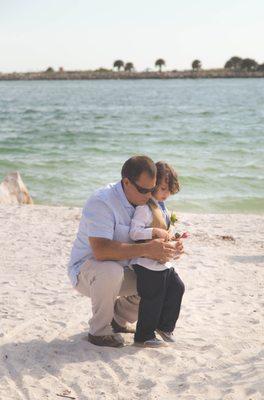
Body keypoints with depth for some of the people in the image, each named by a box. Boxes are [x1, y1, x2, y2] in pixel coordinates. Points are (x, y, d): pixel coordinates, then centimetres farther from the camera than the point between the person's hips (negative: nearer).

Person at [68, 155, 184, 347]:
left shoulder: (144, 201, -1)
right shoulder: (102, 202, -27)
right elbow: (101, 250, -39)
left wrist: (166, 248, -20)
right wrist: (146, 249, -40)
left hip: (121, 270, 7)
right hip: (86, 268, -7)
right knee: (111, 272, -38)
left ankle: (117, 319, 16)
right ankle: (99, 331, -16)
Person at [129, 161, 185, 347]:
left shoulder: (162, 207, 14)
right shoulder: (144, 208, -17)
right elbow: (134, 232, -24)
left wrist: (171, 233, 10)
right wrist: (156, 232, -31)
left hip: (163, 262, 9)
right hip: (148, 264, -9)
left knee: (177, 287, 14)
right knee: (153, 299, -4)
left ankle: (164, 326, 28)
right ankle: (143, 337, 9)